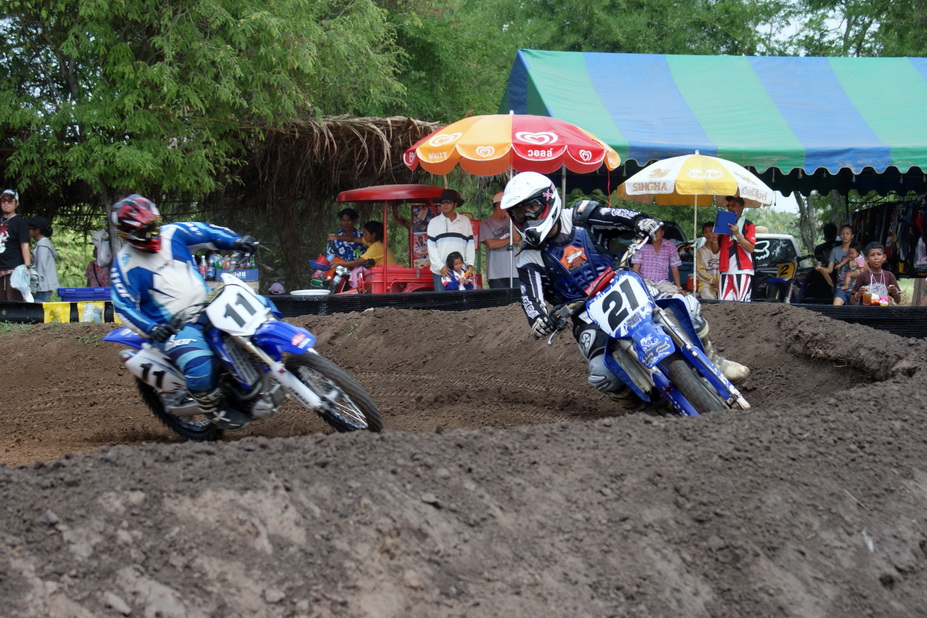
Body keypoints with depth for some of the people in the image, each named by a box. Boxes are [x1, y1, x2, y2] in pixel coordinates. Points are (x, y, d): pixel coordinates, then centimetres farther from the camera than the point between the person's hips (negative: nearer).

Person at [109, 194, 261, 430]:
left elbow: (208, 233, 10)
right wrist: (151, 328, -25)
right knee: (199, 366, -34)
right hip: (173, 326, -6)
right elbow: (124, 306, -10)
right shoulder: (124, 266, -9)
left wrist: (236, 241, -8)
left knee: (261, 305, 2)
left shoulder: (173, 234, 3)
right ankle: (214, 408, -5)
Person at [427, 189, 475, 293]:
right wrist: (440, 266, -7)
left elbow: (470, 244, 9)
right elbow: (431, 247, 4)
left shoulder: (465, 221, 10)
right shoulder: (434, 222, 10)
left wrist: (470, 264, -2)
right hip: (440, 272, 0)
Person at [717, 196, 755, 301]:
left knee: (742, 304, -14)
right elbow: (716, 250, 19)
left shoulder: (748, 225, 5)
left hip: (742, 270, -5)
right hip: (725, 272, 5)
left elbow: (751, 248, -7)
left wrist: (737, 234, -15)